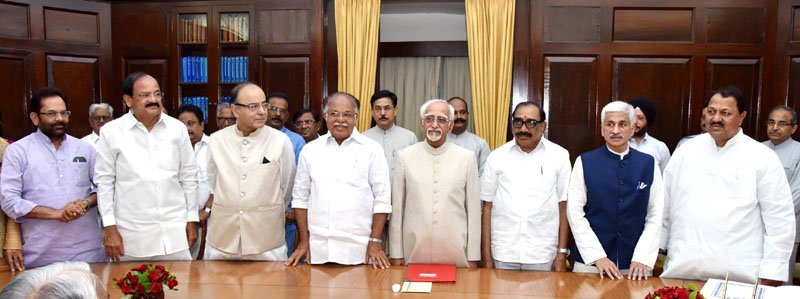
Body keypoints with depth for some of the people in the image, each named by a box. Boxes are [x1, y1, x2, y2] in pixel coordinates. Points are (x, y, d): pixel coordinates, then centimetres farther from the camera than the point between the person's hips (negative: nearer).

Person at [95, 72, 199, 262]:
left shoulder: (177, 128, 3)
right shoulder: (112, 131, -3)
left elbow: (188, 176, 7)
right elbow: (104, 181, 1)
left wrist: (192, 219, 7)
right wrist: (109, 227, -2)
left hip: (175, 231, 2)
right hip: (131, 233, -1)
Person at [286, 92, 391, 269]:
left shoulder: (372, 150, 1)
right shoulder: (310, 150, 8)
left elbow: (382, 199, -1)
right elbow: (301, 197, 11)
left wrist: (375, 242, -6)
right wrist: (304, 241, 6)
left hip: (358, 249, -2)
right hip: (317, 248, 2)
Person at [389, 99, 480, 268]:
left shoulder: (467, 157, 2)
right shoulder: (405, 156, 2)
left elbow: (474, 209, 3)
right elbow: (397, 208, 4)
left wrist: (473, 257, 1)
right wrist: (396, 254, 2)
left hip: (456, 253, 0)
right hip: (414, 251, 0)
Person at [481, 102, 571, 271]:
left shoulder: (559, 156, 1)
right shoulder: (496, 157, 3)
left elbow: (563, 207, 2)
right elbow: (487, 207, 5)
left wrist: (562, 253, -1)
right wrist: (486, 255, 2)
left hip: (543, 257, -1)